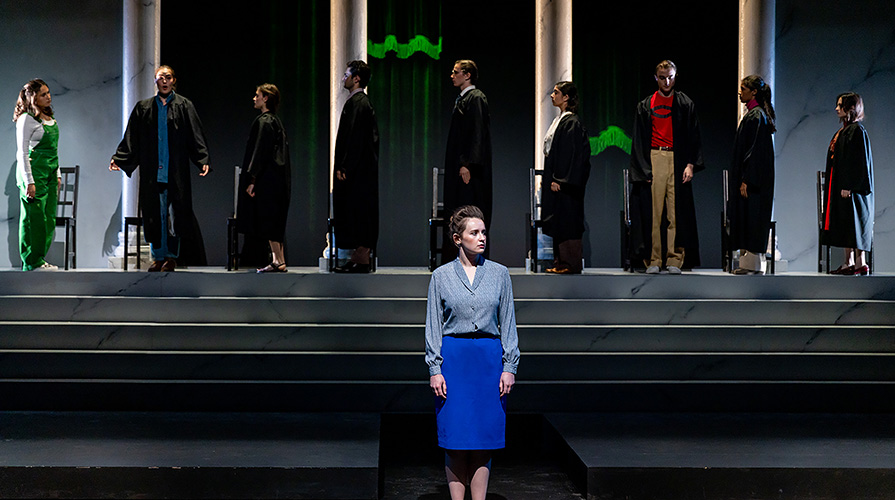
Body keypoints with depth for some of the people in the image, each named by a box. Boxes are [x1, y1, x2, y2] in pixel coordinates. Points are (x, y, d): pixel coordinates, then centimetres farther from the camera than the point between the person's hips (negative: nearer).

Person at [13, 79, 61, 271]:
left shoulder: (50, 118, 14)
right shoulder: (27, 119, -9)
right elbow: (22, 152, -12)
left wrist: (57, 175, 19)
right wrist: (29, 181, -17)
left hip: (50, 172, 8)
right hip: (34, 172, -8)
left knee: (49, 218, 6)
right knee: (34, 217, -5)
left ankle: (39, 258, 14)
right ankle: (32, 262, 2)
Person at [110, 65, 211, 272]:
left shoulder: (184, 106, 6)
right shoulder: (144, 108, 12)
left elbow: (196, 136, 0)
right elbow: (131, 139, 10)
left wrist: (203, 161, -11)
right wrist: (118, 159, 1)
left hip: (176, 170, -2)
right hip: (152, 170, 2)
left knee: (175, 212, -3)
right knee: (155, 213, 2)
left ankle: (172, 256, 6)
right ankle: (159, 256, 11)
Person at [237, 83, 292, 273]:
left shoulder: (264, 121, -12)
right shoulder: (275, 121, 16)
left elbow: (260, 152, -17)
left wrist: (252, 179, -18)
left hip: (267, 179, -10)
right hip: (278, 178, 10)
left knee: (267, 221, -6)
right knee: (275, 221, 10)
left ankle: (279, 261, -6)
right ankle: (278, 261, 10)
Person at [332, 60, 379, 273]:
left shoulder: (357, 102, -12)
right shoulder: (361, 101, 19)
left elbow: (354, 137, -19)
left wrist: (343, 167, -20)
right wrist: (342, 166, 18)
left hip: (357, 168, -10)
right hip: (360, 169, 10)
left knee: (357, 211, -8)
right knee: (359, 212, 10)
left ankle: (362, 258, -6)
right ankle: (360, 256, 13)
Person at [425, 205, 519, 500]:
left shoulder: (499, 274, 7)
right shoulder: (441, 276, 3)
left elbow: (508, 322, 7)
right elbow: (433, 326, 3)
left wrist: (509, 367, -1)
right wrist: (435, 369, -5)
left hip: (490, 358, 1)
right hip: (453, 357, -1)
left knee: (484, 437, 3)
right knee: (456, 439, -1)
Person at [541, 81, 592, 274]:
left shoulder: (572, 123, -12)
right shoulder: (559, 121, 16)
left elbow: (572, 154, -18)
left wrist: (559, 179, -21)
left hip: (565, 180, -10)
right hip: (556, 179, 10)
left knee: (567, 220, -6)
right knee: (557, 222, 10)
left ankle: (570, 263, -2)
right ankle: (560, 262, 14)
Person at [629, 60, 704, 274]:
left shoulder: (685, 104, 9)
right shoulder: (646, 105, 11)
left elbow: (693, 137, 7)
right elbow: (639, 140, 9)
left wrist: (690, 165, -4)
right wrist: (643, 168, -2)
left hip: (677, 161, 0)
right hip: (653, 161, 0)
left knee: (677, 213, -2)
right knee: (653, 213, -2)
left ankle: (675, 260, 3)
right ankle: (653, 260, 3)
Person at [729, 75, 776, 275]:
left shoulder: (756, 116, -13)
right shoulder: (753, 113, 16)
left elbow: (755, 150, -19)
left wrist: (746, 180, -22)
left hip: (754, 175, -10)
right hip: (750, 175, 10)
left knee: (751, 219, -7)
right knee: (746, 220, 9)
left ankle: (752, 264, -4)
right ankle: (748, 263, 11)